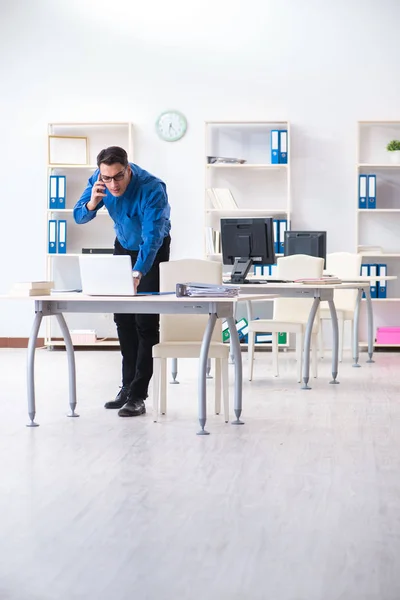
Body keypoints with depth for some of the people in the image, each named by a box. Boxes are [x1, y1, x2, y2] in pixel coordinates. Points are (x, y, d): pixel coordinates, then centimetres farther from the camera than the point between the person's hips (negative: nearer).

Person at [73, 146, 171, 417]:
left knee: (146, 321, -12)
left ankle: (138, 395, -10)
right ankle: (128, 386, 16)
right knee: (122, 318, 7)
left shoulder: (152, 189, -36)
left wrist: (137, 273, -61)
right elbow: (79, 217, -13)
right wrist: (92, 203, -36)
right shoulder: (99, 181, -19)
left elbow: (152, 236, -46)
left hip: (153, 251, -6)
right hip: (124, 245, 6)